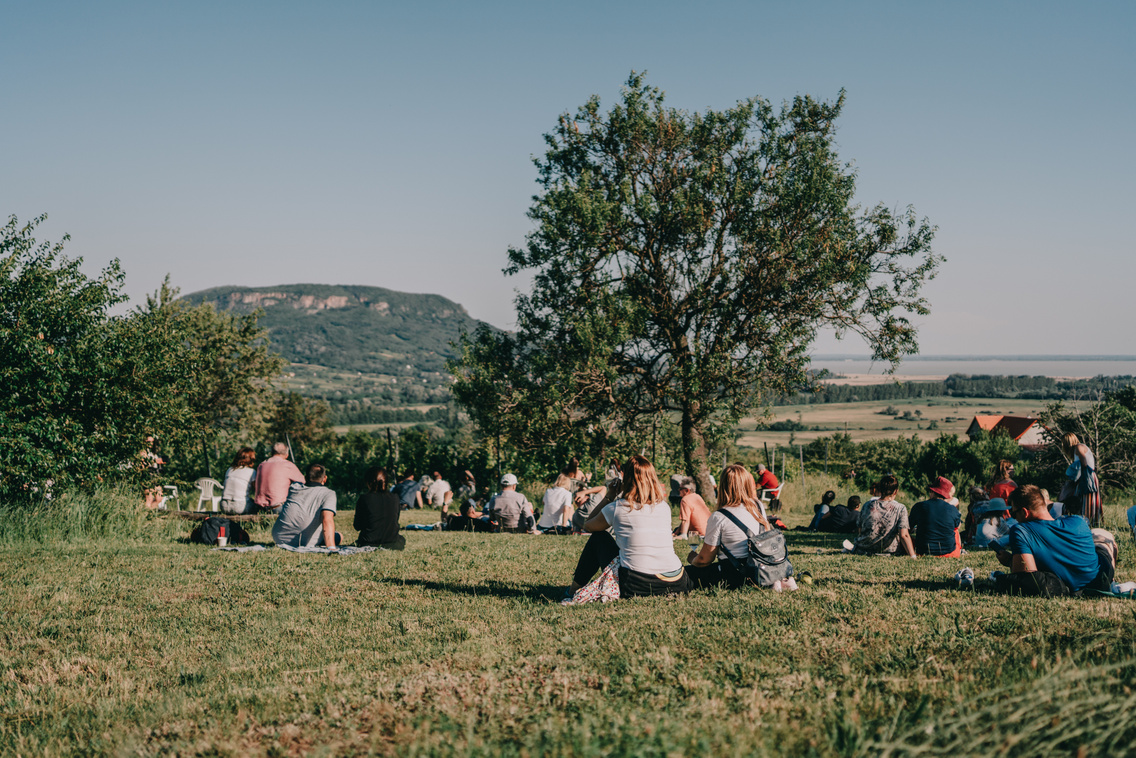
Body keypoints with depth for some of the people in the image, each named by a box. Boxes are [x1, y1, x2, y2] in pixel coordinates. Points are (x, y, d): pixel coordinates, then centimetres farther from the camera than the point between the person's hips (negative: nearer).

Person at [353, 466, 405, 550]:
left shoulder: (364, 498, -15)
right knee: (402, 539, 36)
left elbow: (357, 527, -8)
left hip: (369, 543, 0)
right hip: (391, 544, 0)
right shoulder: (394, 498, -7)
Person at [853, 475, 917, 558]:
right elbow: (904, 535, -23)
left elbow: (859, 529, 6)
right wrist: (913, 557, -24)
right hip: (888, 552, -3)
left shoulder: (868, 505, -6)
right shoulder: (900, 508, -14)